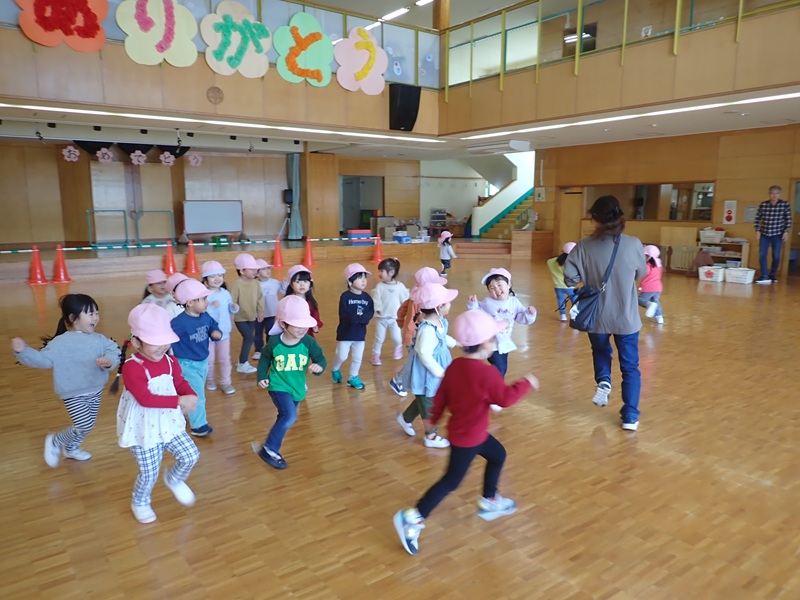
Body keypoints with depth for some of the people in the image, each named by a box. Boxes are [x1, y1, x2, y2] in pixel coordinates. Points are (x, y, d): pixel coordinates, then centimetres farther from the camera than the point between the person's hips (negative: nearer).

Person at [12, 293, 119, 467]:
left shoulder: (99, 339, -1)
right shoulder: (61, 342, -13)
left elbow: (114, 351, -9)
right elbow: (43, 359, -16)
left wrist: (108, 361, -31)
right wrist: (23, 351, -31)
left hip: (95, 391, 6)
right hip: (73, 394, -6)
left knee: (88, 425, 20)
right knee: (85, 426, -14)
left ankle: (71, 449, 49)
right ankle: (55, 442, 16)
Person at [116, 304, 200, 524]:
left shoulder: (170, 362, -4)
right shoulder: (132, 367, -25)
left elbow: (181, 383, 3)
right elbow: (146, 399, -32)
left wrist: (192, 396, -21)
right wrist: (180, 401, -35)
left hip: (169, 424, 6)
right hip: (144, 430, -5)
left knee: (191, 455, 4)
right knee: (150, 473, 7)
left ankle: (174, 481, 37)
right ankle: (140, 503, 39)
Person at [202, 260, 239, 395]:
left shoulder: (226, 293, -1)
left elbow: (230, 310, 8)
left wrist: (235, 307, -13)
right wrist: (211, 306, -34)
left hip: (224, 332, 3)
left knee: (225, 359, 10)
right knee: (210, 360, 14)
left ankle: (226, 382, 21)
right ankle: (210, 380, 35)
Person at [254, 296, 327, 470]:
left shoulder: (308, 342, -15)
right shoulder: (274, 342, -17)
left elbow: (321, 359, -12)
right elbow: (264, 359, 0)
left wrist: (319, 366, -34)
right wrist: (262, 377, -8)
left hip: (297, 388, 4)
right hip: (278, 386, -4)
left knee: (285, 417, 22)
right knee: (290, 416, -23)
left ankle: (272, 446, 48)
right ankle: (268, 449, -5)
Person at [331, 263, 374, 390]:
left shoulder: (367, 297, 0)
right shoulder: (345, 296, -14)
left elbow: (371, 312, -7)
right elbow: (344, 315, -20)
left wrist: (362, 317, -25)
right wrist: (358, 317, -25)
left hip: (360, 333, 4)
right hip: (345, 333, -4)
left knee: (358, 358, 10)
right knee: (342, 356, 5)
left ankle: (353, 377, 28)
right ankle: (335, 370, 35)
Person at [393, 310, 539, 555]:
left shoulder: (454, 366, -2)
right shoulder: (486, 372, -26)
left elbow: (441, 394, 4)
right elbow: (505, 398, -19)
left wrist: (434, 418, 17)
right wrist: (526, 383, -5)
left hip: (474, 433, 9)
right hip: (468, 437, -9)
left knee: (497, 455, 26)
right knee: (451, 481, 1)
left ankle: (489, 501, 41)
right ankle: (412, 518, 4)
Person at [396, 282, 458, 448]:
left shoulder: (439, 321, -4)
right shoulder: (427, 329, -35)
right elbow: (424, 354, -32)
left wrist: (454, 343, 28)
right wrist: (439, 372, -23)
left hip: (435, 368, 10)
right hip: (427, 372, -9)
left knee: (424, 399, 26)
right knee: (428, 403, 10)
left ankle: (405, 417, 47)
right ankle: (431, 436, 29)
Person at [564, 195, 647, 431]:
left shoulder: (585, 246, -13)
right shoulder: (634, 244, -12)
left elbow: (569, 278, -12)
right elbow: (641, 274, 3)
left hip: (597, 317, 1)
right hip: (626, 318, 0)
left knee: (600, 351, 32)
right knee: (630, 366, 14)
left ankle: (603, 381, 11)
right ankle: (630, 416, 15)